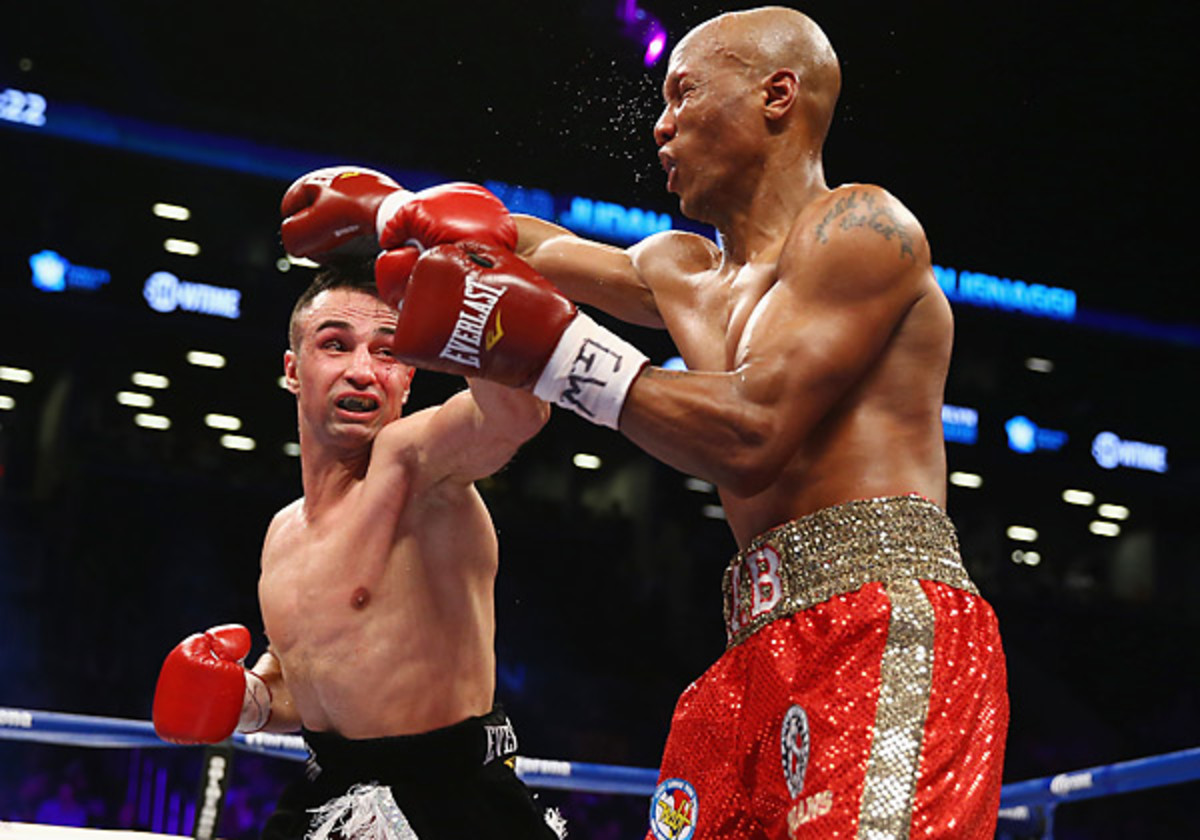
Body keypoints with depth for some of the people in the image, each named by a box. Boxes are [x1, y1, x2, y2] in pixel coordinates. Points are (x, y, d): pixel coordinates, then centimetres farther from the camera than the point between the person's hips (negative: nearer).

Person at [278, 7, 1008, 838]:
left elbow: (751, 436, -13)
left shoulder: (859, 228, -2)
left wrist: (551, 347, -9)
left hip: (882, 634, -8)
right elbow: (538, 246, 44)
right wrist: (389, 211, 48)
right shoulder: (683, 272, 26)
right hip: (766, 656, 8)